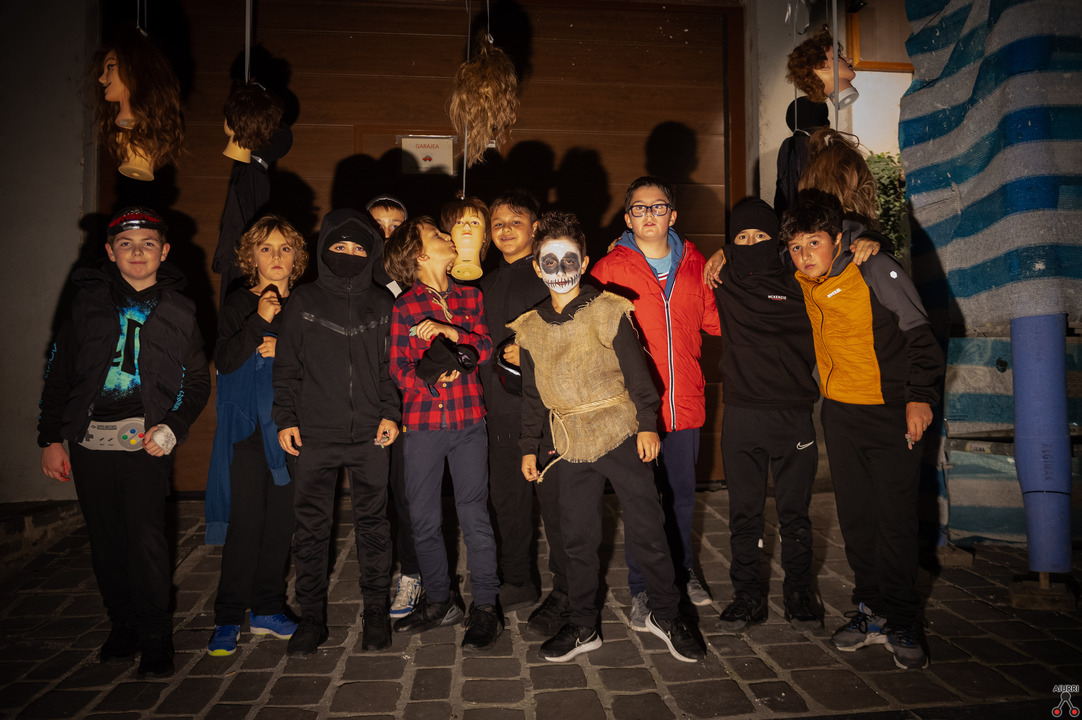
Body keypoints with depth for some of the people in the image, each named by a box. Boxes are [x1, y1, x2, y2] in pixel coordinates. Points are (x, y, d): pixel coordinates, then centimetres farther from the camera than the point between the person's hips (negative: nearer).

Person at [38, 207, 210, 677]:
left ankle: (155, 638, 8)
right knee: (105, 540, 9)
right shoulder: (88, 301, 8)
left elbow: (198, 383, 8)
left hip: (144, 441, -2)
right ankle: (123, 625, 26)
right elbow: (58, 372, 10)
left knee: (145, 538, -6)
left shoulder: (178, 312, 6)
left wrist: (173, 428, -7)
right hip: (88, 439, 2)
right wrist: (50, 438, 6)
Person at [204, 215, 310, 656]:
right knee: (246, 520, -4)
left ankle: (267, 609, 19)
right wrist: (259, 320, -20)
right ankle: (228, 618, 8)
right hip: (247, 426, -2)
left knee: (282, 520, 6)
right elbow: (224, 362, -9)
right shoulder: (238, 305, 3)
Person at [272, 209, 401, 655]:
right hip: (314, 434, 0)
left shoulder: (382, 305, 8)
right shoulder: (303, 302, 5)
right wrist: (285, 418, 1)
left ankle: (376, 611, 20)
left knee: (372, 522, 6)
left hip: (369, 435, 0)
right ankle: (312, 615, 19)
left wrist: (390, 413, 0)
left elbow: (390, 366, 10)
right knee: (311, 526, 5)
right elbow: (287, 366, 7)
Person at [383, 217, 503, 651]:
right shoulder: (404, 307, 4)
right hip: (422, 422, 0)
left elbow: (487, 348, 0)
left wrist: (452, 332, -14)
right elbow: (399, 369, 0)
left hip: (469, 419, 0)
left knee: (474, 512, -1)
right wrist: (429, 378, -19)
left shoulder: (471, 297, 10)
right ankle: (439, 600, 25)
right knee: (423, 517, 7)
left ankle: (485, 607, 12)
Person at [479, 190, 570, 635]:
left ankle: (565, 595, 12)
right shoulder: (487, 285, 18)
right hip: (501, 411, 6)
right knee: (506, 499, 14)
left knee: (555, 500, -2)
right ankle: (517, 583, 30)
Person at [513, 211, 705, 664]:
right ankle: (583, 627, 25)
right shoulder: (530, 328, 7)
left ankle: (665, 614, 23)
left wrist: (647, 422, -9)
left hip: (621, 436, -3)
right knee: (578, 539, 9)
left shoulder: (607, 311, -3)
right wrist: (529, 447, 13)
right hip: (571, 446, 3)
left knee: (646, 530, 3)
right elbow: (532, 394, 14)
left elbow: (636, 369, -3)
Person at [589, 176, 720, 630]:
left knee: (682, 494, 18)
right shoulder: (610, 270, -3)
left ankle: (682, 572, 40)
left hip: (685, 403, 4)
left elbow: (714, 320, 15)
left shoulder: (694, 264, 8)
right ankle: (641, 589, 22)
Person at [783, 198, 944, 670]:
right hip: (840, 413, 5)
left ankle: (900, 623, 13)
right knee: (855, 517, 9)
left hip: (893, 412, -4)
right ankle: (870, 611, 23)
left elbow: (919, 334, -10)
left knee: (896, 520, -1)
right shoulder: (801, 280, 2)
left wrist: (920, 396, -16)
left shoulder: (875, 271, -12)